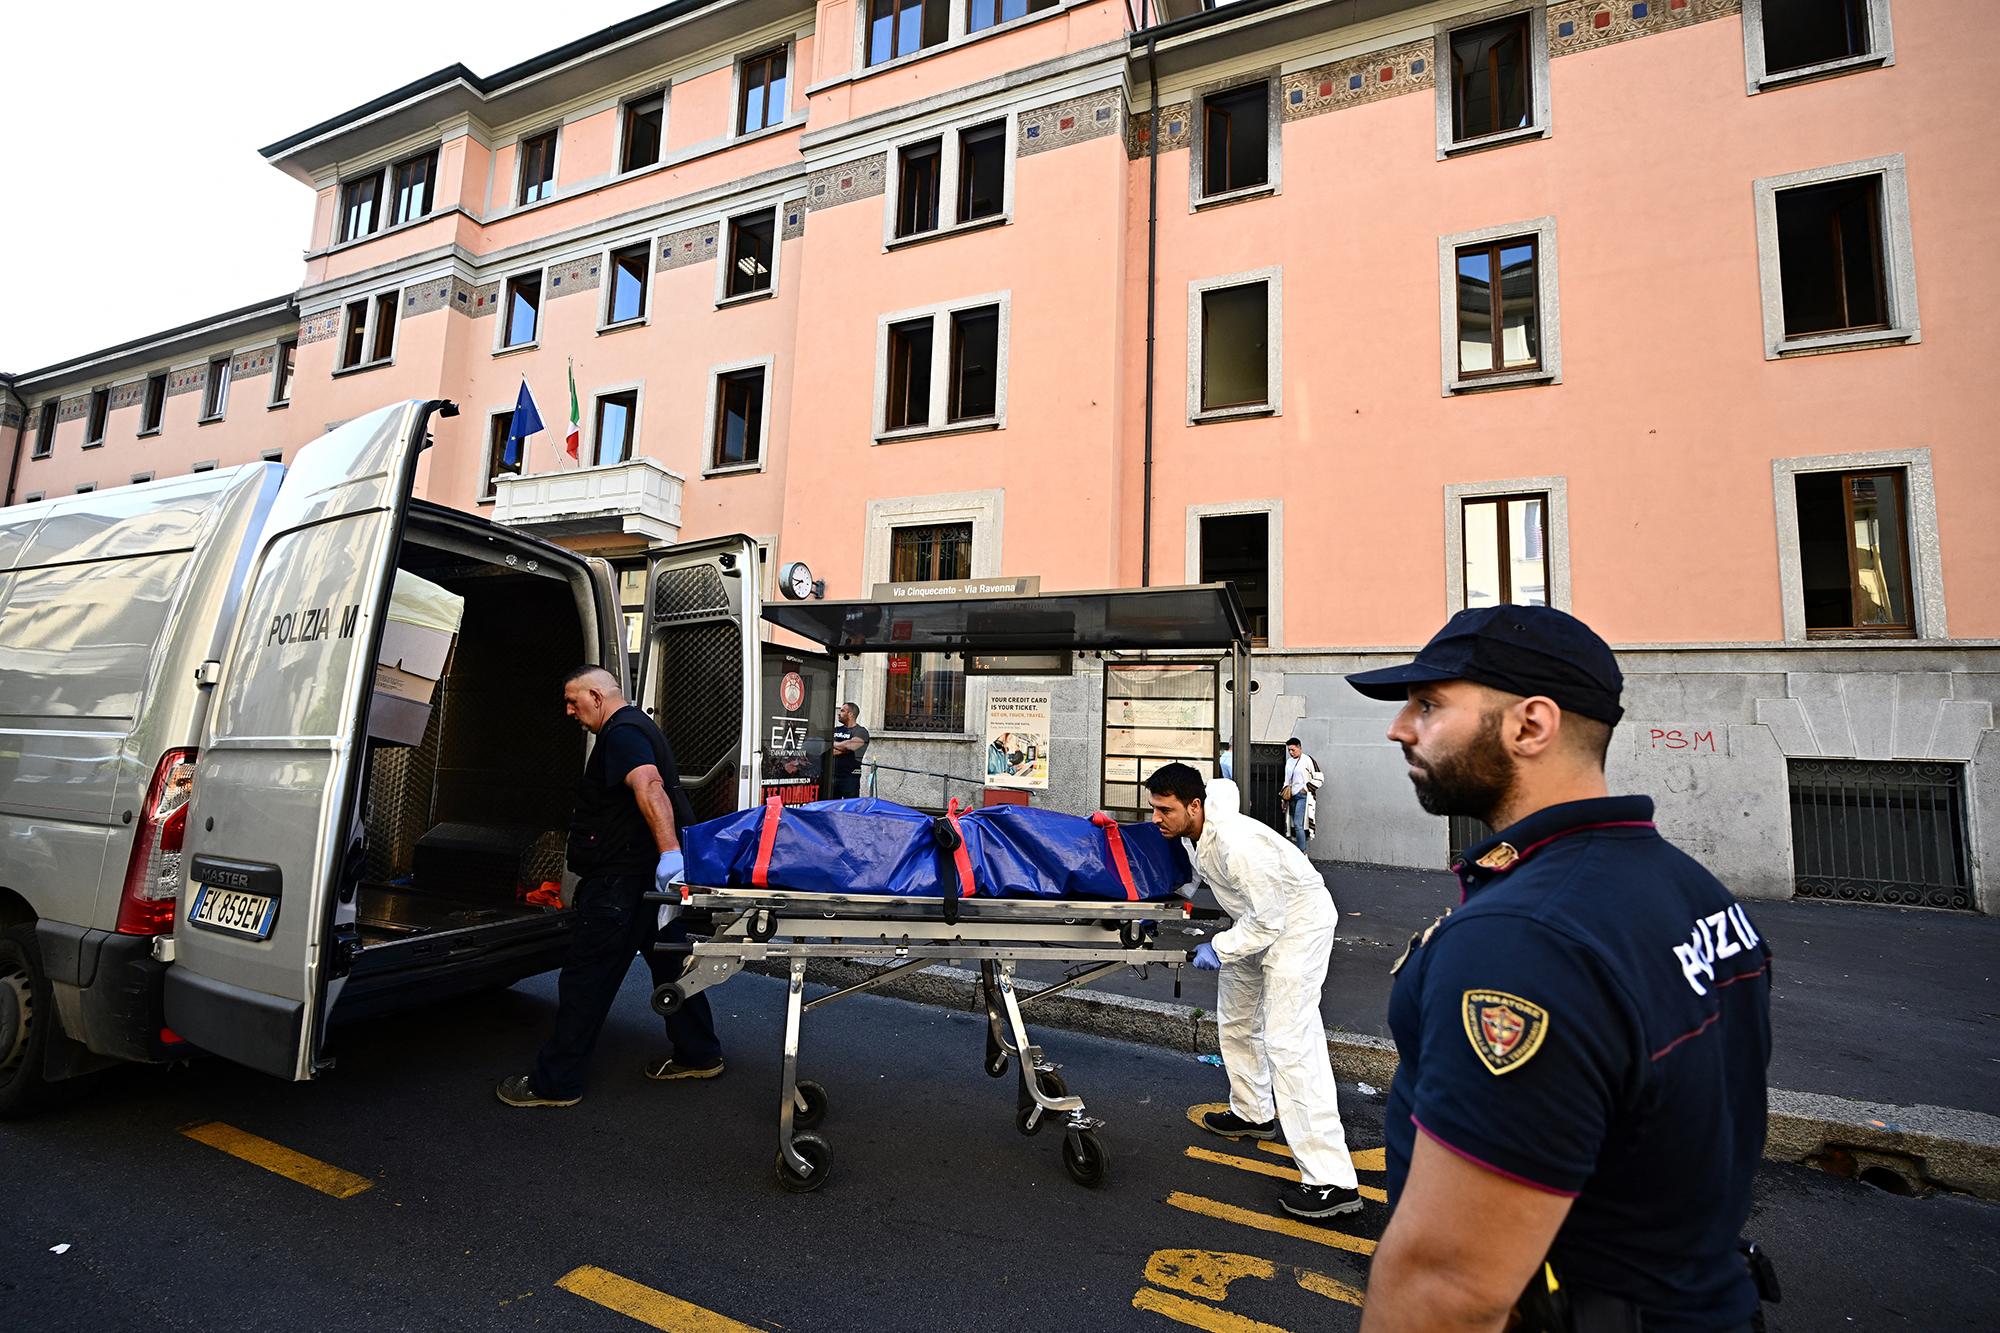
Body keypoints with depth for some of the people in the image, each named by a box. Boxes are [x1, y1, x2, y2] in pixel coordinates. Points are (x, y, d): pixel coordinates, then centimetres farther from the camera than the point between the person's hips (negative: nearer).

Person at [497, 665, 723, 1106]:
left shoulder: (621, 732, -15)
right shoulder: (640, 726, 19)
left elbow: (649, 788, -33)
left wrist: (669, 850, -44)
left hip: (622, 878, -11)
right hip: (655, 872, 11)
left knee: (585, 978, 1)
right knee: (669, 959, 17)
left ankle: (556, 1083, 13)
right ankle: (698, 1054, 27)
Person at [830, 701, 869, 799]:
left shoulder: (861, 731, -4)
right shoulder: (836, 730, 17)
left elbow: (849, 745, -21)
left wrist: (834, 743, -2)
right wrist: (841, 750, -11)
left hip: (850, 777, -6)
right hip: (832, 776, 6)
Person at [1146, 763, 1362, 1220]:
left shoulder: (1238, 845, -36)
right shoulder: (1192, 830, -10)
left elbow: (1267, 920, -30)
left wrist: (1219, 949, -19)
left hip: (1297, 924, -10)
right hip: (1257, 920, 10)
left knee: (1288, 1042, -15)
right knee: (1236, 1021, 20)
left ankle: (1332, 1181, -11)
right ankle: (1253, 1115, 41)